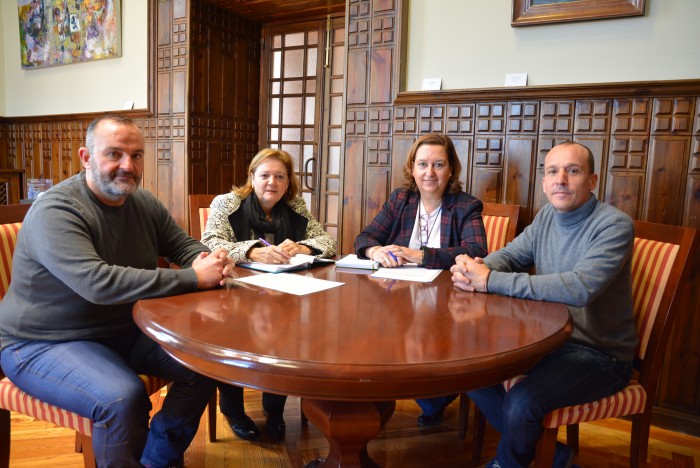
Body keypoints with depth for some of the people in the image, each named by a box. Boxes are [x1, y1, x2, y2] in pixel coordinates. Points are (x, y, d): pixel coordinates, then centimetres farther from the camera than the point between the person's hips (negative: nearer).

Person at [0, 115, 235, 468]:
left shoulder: (145, 204, 0)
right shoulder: (55, 211, -23)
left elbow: (185, 245, 9)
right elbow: (97, 283, -36)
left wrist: (207, 261, -17)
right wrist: (193, 278, -35)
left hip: (126, 329, 8)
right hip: (45, 344, -7)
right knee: (123, 397, -32)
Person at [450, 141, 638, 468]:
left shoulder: (615, 225, -19)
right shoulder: (547, 217, 3)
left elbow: (580, 287, -33)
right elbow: (509, 255, 6)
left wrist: (490, 281, -33)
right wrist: (474, 268, -20)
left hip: (600, 354, -7)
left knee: (521, 402, -26)